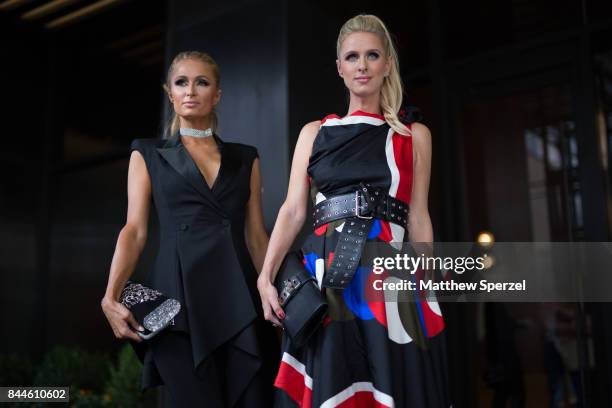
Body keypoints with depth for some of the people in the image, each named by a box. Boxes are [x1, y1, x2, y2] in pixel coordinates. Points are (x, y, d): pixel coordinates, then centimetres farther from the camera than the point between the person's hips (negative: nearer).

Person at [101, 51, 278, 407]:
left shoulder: (245, 158, 16)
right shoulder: (148, 154, 12)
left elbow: (256, 236, 14)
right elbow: (135, 230, 2)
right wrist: (112, 296, -12)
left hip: (241, 298, 2)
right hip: (180, 297, -2)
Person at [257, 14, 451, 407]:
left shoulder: (414, 135, 10)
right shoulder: (314, 133, 12)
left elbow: (419, 217, 8)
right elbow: (293, 210, 4)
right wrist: (266, 277, -8)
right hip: (326, 275, 1)